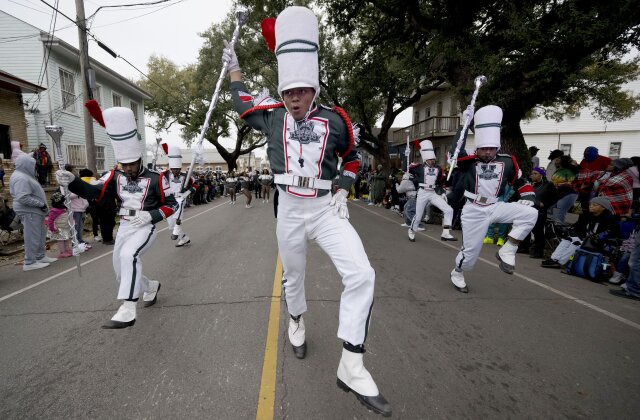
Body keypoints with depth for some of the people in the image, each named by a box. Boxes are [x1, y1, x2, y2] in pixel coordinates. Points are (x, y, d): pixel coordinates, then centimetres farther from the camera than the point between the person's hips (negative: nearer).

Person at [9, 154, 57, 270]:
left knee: (41, 234, 17)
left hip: (35, 211, 10)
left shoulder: (25, 175, 15)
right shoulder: (21, 178, -17)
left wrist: (41, 205, 13)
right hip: (29, 212, -10)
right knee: (32, 237, -4)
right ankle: (30, 262, 4)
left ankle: (40, 256, 28)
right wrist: (40, 204, -19)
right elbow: (23, 198, -25)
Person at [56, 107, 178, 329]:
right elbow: (95, 192, -7)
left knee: (128, 255, -33)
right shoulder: (116, 176, 4)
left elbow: (172, 204, -6)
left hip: (145, 228, -6)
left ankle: (127, 311, -31)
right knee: (122, 271, 14)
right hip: (124, 228, 7)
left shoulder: (155, 179, -9)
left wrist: (151, 215, -20)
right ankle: (151, 286, 42)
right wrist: (72, 182, -25)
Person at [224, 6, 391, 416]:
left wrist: (343, 192, 0)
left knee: (362, 275, -18)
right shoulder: (272, 116, 4)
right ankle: (297, 323, 48)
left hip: (326, 209, -1)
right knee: (293, 277, 16)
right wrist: (234, 67, 30)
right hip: (290, 210, 2)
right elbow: (242, 103, 25)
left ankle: (352, 366, -6)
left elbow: (352, 157, 14)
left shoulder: (336, 120, -1)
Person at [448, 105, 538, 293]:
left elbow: (520, 182, 14)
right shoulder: (469, 162, -7)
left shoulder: (507, 162, 2)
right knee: (470, 252, 2)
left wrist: (528, 197, -1)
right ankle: (457, 273, 33)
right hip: (474, 211, -3)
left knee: (530, 214, -21)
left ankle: (506, 251, -9)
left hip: (496, 207, 4)